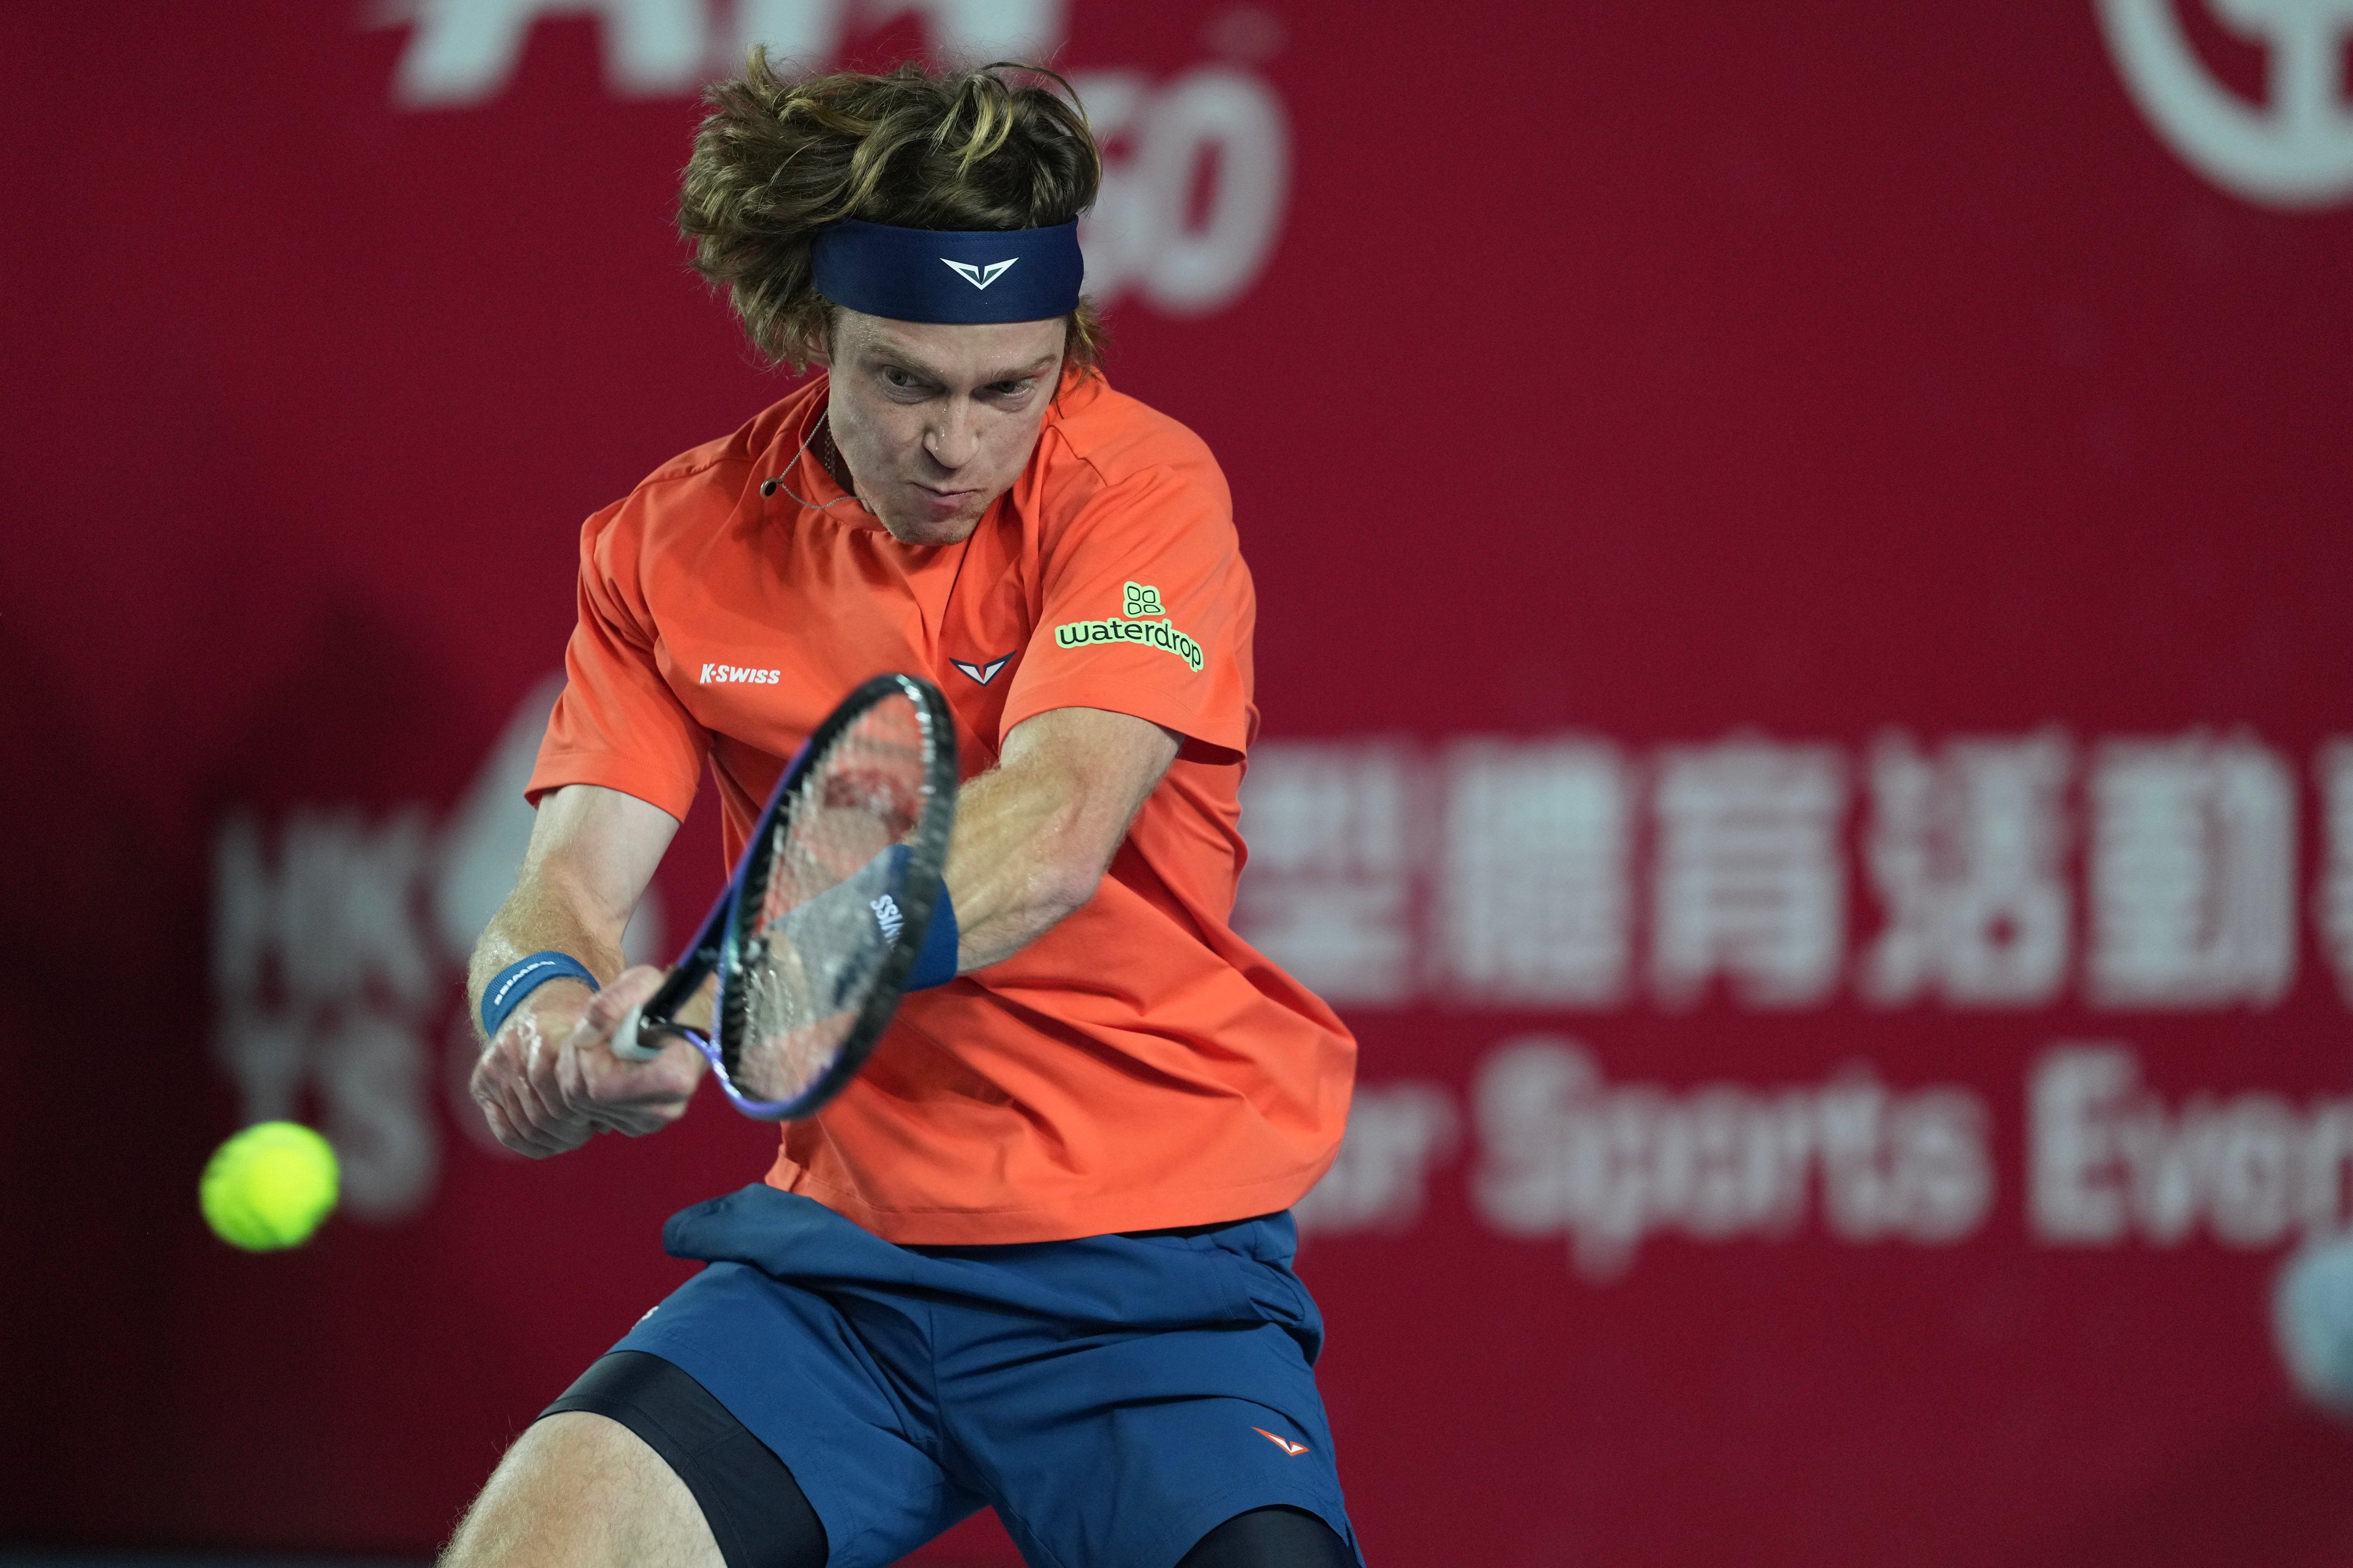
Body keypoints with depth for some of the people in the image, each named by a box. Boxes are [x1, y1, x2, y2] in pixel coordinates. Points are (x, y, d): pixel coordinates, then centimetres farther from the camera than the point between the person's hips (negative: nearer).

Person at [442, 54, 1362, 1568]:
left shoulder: (1140, 488, -10)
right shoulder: (669, 547, 4)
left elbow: (1049, 835, -25)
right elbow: (573, 877, -1)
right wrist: (547, 998, -27)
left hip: (1157, 1270, -3)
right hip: (840, 1255, 3)